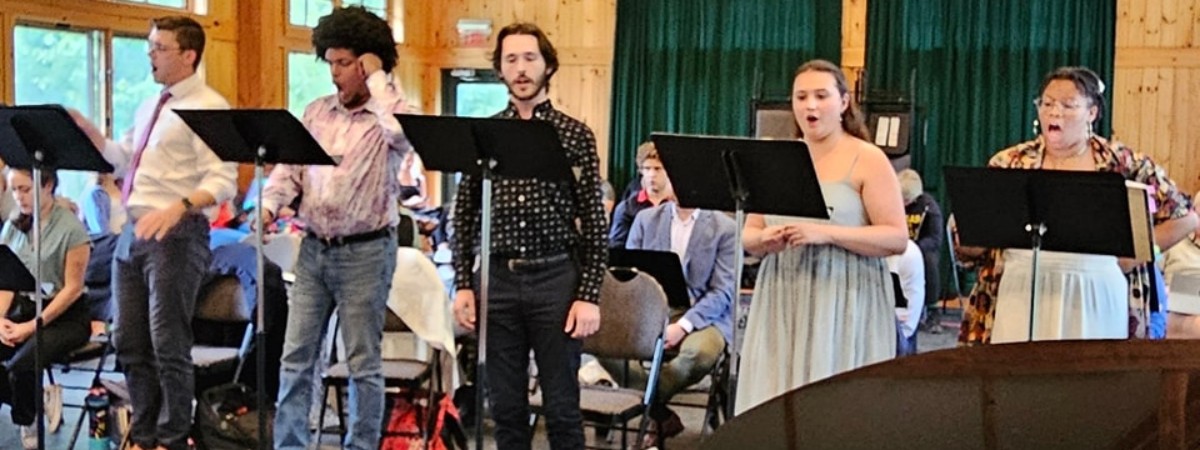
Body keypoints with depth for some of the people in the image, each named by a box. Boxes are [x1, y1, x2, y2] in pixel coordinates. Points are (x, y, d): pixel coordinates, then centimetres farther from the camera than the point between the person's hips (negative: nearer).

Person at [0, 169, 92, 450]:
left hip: (64, 317, -6)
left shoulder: (71, 227, -10)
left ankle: (27, 423, 2)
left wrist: (32, 326, -18)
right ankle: (34, 400, 3)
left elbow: (72, 288, -12)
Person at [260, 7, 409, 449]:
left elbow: (402, 136, -31)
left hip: (365, 251, -5)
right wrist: (271, 204, -9)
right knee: (296, 356, 7)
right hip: (314, 248, 6)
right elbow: (289, 166, 11)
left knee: (363, 362, 3)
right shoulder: (316, 111, 11)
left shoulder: (388, 114, -6)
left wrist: (377, 79, -17)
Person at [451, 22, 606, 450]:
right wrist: (463, 284, 0)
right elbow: (464, 215, 8)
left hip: (556, 278, -2)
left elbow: (593, 222, -2)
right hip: (497, 278, 2)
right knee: (506, 406, 10)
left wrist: (589, 296, -8)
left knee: (562, 406, 4)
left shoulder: (575, 135, 0)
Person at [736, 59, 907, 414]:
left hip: (845, 303, -4)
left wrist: (826, 233, -19)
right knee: (772, 403, 1)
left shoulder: (868, 160, -1)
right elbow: (747, 235, 13)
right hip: (782, 302, 4)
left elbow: (897, 238, -9)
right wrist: (764, 240, -11)